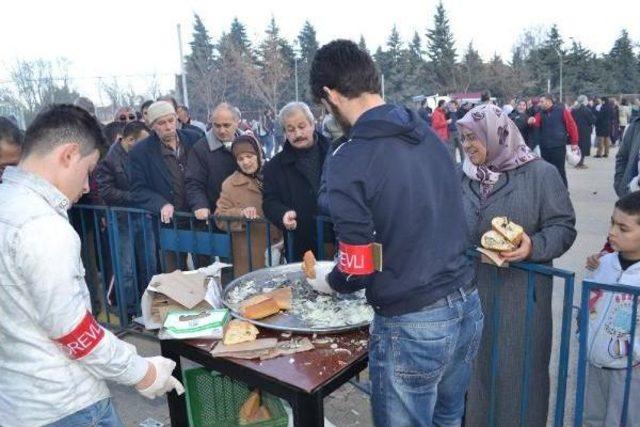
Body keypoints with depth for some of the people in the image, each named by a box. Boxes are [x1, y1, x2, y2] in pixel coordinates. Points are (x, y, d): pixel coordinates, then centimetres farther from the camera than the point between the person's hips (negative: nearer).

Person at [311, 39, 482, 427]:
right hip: (467, 306, 7)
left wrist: (325, 280, 8)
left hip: (413, 325, -7)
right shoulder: (429, 135, 3)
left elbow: (358, 272, -14)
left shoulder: (351, 160, -17)